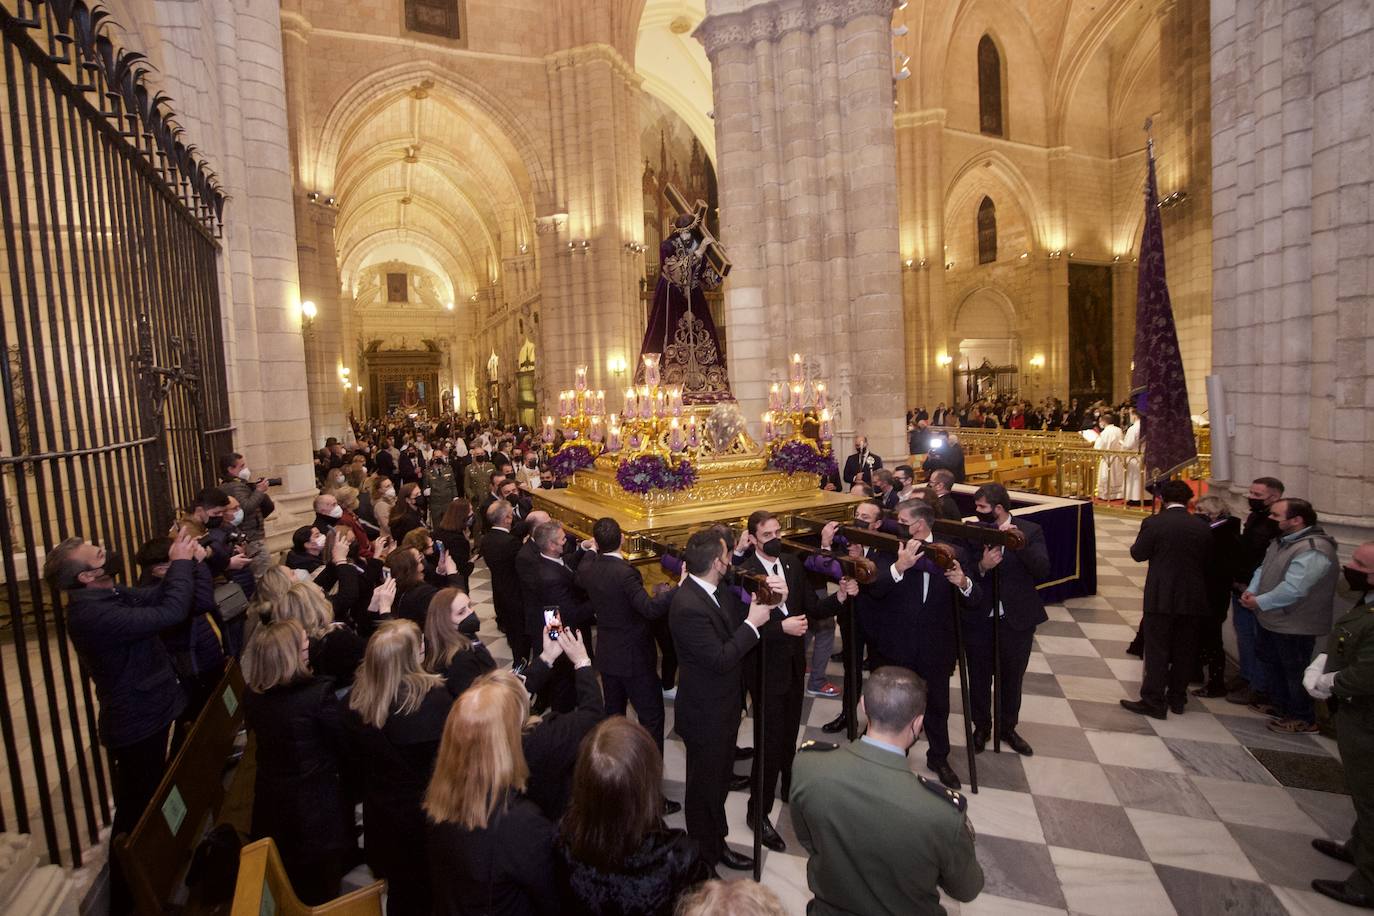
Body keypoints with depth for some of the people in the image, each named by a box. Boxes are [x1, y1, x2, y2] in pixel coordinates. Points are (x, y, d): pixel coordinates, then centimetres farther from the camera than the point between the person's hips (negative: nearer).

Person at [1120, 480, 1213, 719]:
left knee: (1157, 651, 2)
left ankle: (1154, 702, 5)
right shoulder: (1203, 527, 0)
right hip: (1193, 599, 4)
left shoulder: (1153, 523, -12)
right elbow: (1207, 562, 8)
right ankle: (1177, 699, 26)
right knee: (1184, 650, 15)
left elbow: (1138, 554, -5)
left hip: (1161, 598, -4)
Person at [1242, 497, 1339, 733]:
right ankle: (1280, 706, 40)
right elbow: (1264, 569, 9)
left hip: (1294, 626, -9)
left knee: (1294, 673, 6)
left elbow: (1292, 589, -30)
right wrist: (1251, 590, -8)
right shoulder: (1282, 541, 5)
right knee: (1271, 663, 22)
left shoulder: (1313, 551, -27)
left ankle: (1304, 719, 24)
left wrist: (1259, 603, -20)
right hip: (1271, 619, 9)